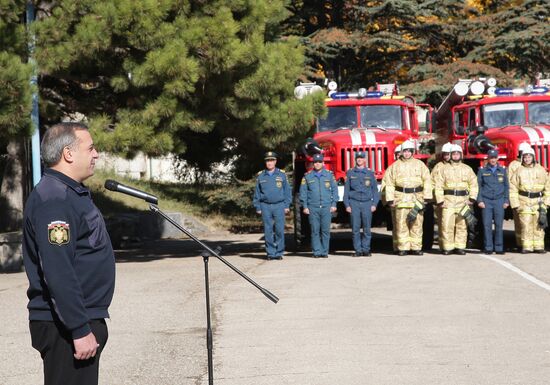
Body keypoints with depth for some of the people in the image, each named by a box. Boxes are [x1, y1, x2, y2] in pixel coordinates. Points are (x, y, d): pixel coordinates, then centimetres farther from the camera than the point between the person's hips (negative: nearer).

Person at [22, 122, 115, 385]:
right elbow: (58, 272, -25)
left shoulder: (72, 193, 16)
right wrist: (80, 330, -25)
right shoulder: (53, 200, -18)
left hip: (83, 318, 10)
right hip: (66, 326, -10)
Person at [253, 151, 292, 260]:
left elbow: (287, 191, 8)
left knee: (280, 230, -5)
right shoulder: (260, 176, 9)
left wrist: (287, 206, 3)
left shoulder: (282, 174, 6)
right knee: (268, 231, 0)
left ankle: (279, 252, 2)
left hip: (279, 206, -1)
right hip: (265, 206, 1)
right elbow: (257, 193, 12)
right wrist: (258, 207, 6)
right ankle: (270, 253, 5)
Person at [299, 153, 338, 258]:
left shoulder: (329, 175, 9)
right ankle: (317, 252, 0)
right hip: (312, 208, 0)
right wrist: (304, 206, 3)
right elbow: (303, 192, 9)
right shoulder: (307, 176, 8)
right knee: (315, 230, -3)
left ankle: (325, 252, 5)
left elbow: (335, 189, 11)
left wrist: (334, 204, 3)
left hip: (326, 207, 0)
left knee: (325, 230, -2)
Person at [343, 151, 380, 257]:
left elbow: (375, 190, 10)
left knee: (367, 228, -2)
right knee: (355, 229, -3)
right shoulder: (350, 173, 10)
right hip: (354, 203, 0)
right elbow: (346, 190, 9)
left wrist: (374, 204, 0)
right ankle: (358, 250, 1)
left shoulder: (370, 174, 10)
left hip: (367, 203, 0)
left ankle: (366, 250, 4)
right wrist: (347, 205, 1)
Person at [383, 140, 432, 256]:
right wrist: (390, 199, -2)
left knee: (417, 224, 0)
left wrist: (427, 197, -3)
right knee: (401, 224, -3)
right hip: (400, 198, 0)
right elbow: (389, 183, 6)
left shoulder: (420, 165, 9)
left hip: (416, 198, 0)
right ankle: (402, 248, 1)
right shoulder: (395, 166, 9)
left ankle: (416, 247, 4)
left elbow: (427, 181, 5)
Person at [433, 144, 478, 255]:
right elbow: (438, 186, 5)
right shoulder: (444, 169, 9)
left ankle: (460, 247, 6)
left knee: (462, 225, 1)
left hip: (463, 200, 1)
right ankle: (447, 247, 0)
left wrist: (472, 198, -1)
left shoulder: (467, 169, 12)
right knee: (447, 224, -6)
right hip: (448, 199, -1)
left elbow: (474, 184, 9)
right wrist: (440, 201, -4)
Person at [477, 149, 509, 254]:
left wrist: (506, 200, 6)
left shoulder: (502, 170, 11)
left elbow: (506, 186, 14)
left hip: (499, 201, 1)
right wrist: (480, 200, -3)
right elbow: (479, 186, 6)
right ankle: (488, 248, 1)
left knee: (499, 225, -1)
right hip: (486, 201, -1)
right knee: (487, 225, -3)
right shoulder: (482, 171, 7)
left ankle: (499, 248, 4)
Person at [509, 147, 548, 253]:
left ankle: (538, 246, 7)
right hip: (524, 202, -1)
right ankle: (526, 247, 1)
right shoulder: (519, 171, 4)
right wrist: (515, 204, -4)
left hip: (539, 201, 1)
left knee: (538, 225, 1)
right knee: (525, 225, -4)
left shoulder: (541, 170, 8)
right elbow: (513, 188, 2)